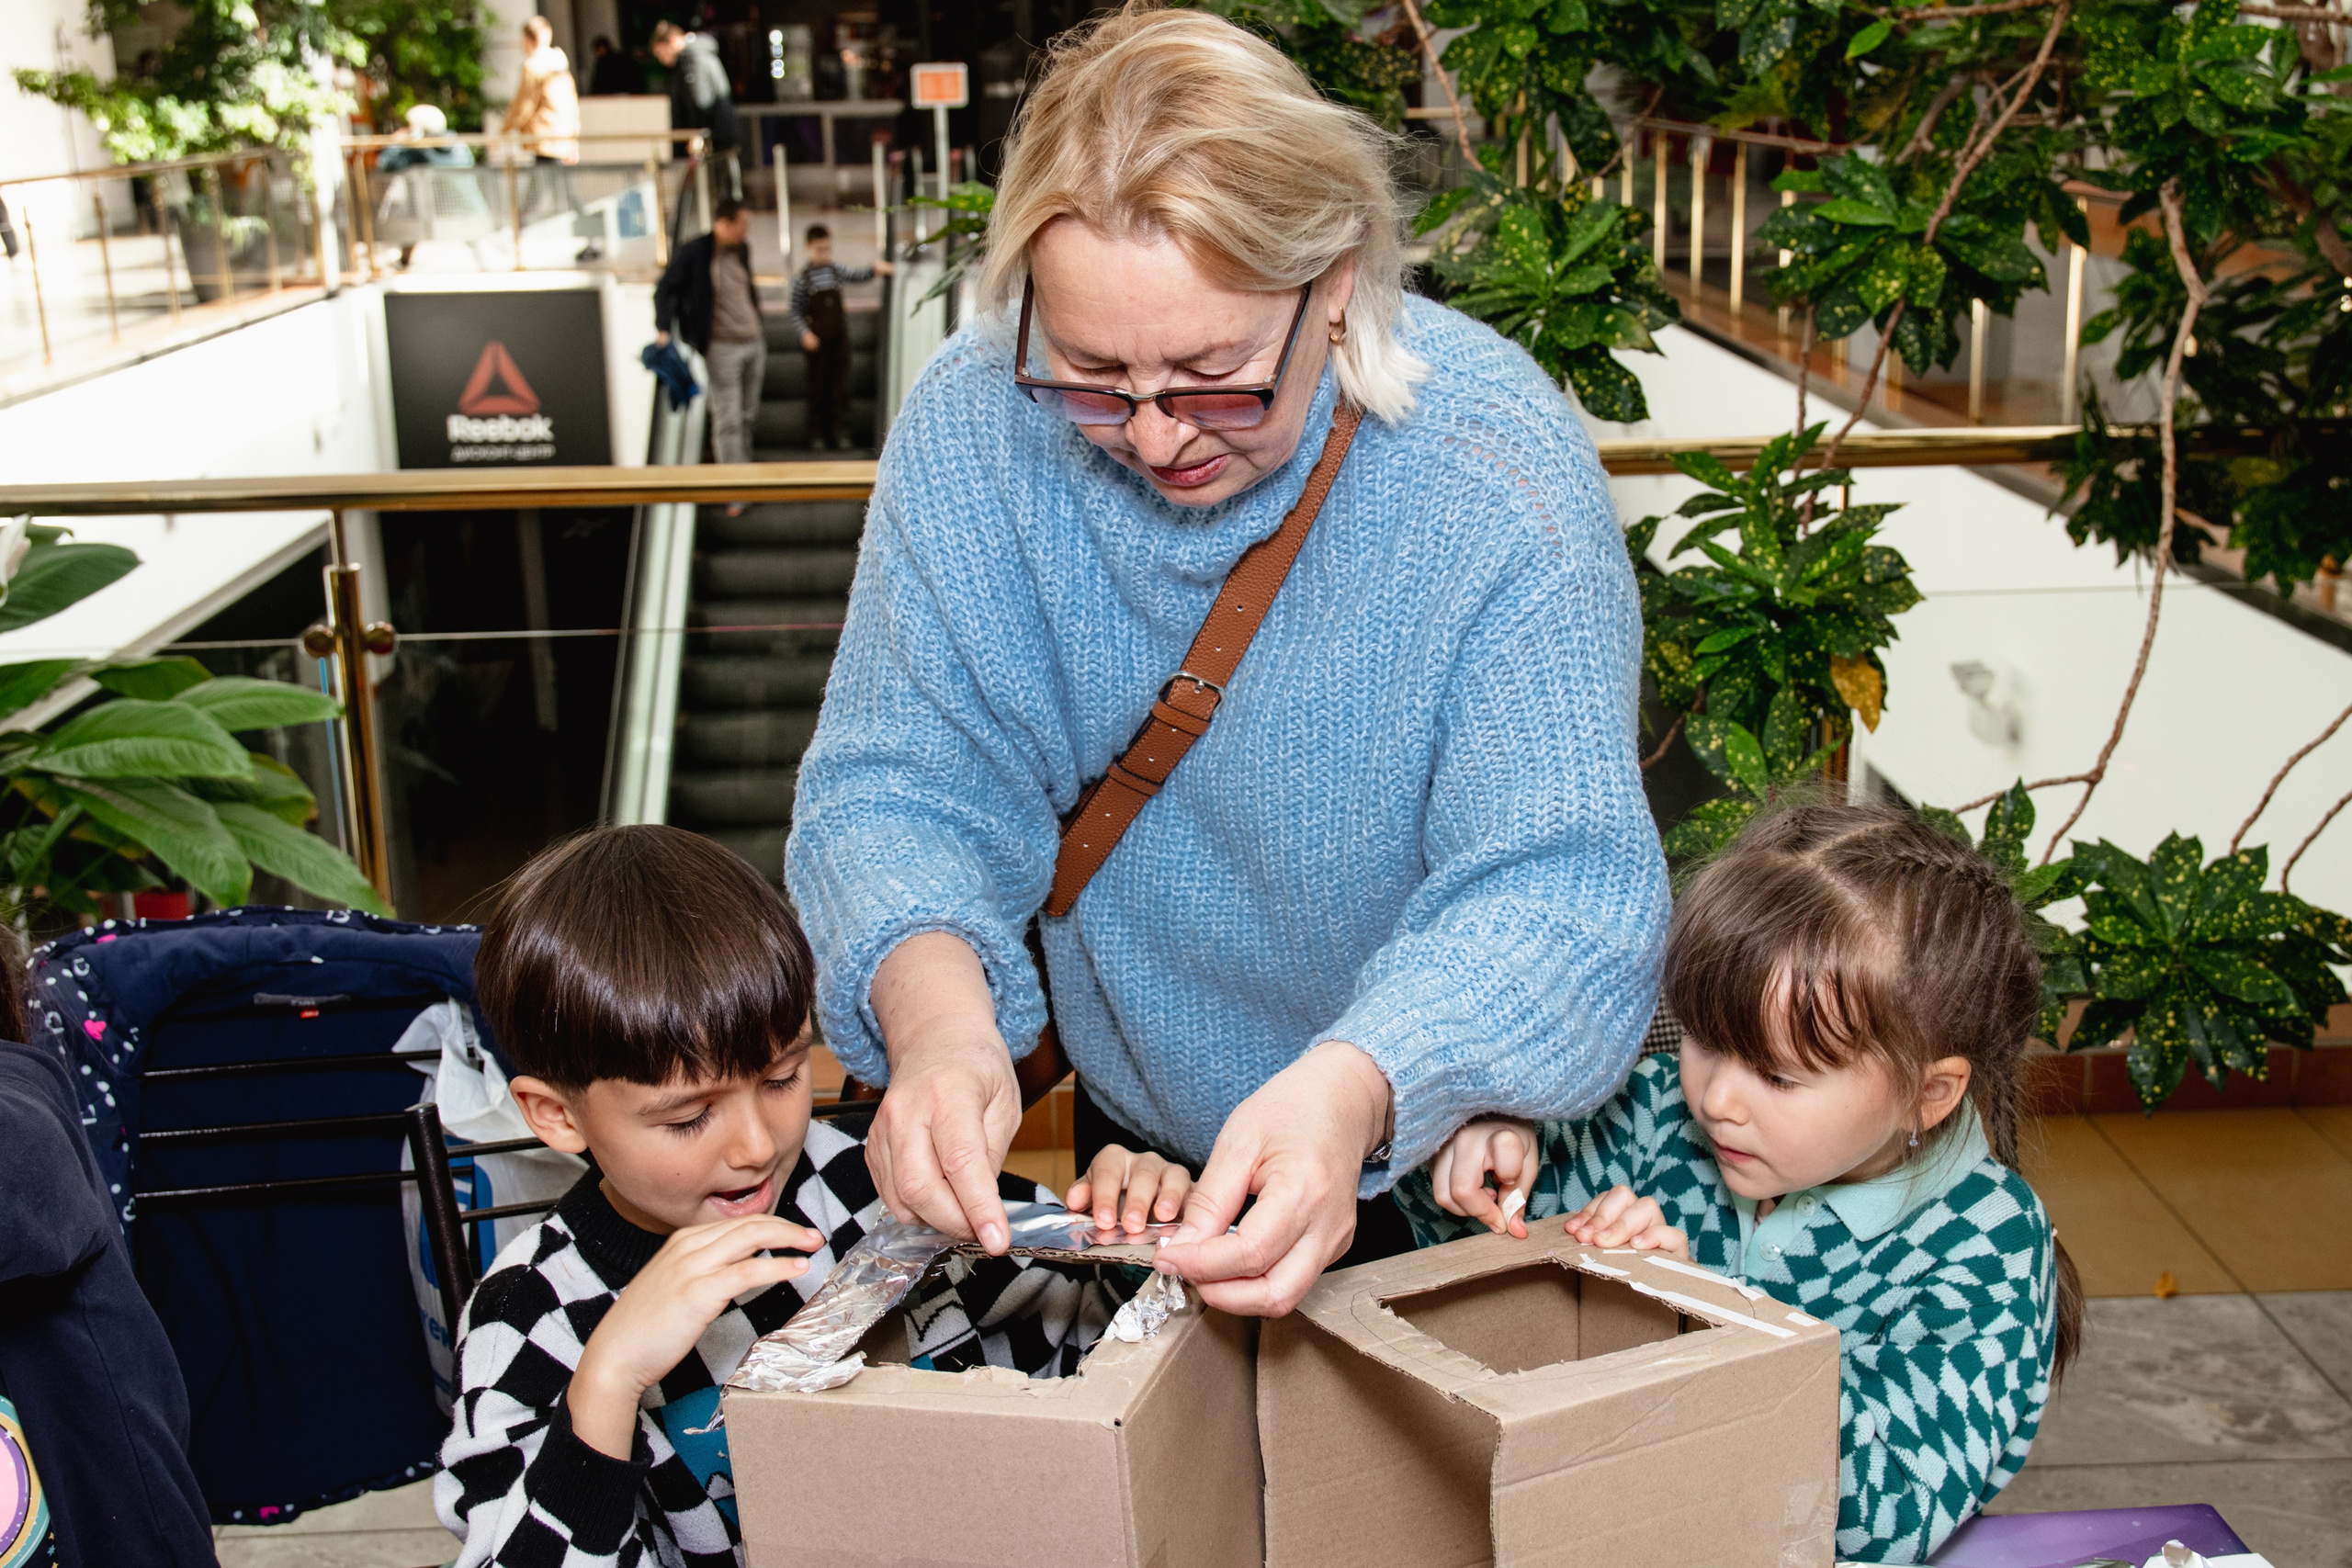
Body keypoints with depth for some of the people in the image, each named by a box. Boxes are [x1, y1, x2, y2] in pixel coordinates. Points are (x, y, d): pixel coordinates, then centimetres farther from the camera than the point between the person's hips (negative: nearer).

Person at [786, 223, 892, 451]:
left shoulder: (837, 272, 6)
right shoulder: (802, 279, -5)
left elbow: (858, 275, -2)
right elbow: (796, 312, -4)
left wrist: (875, 269, -21)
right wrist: (804, 334, -16)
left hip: (839, 337, 3)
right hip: (817, 339, -3)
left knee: (840, 384, 3)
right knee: (818, 386, 4)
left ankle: (840, 432, 7)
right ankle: (816, 434, 12)